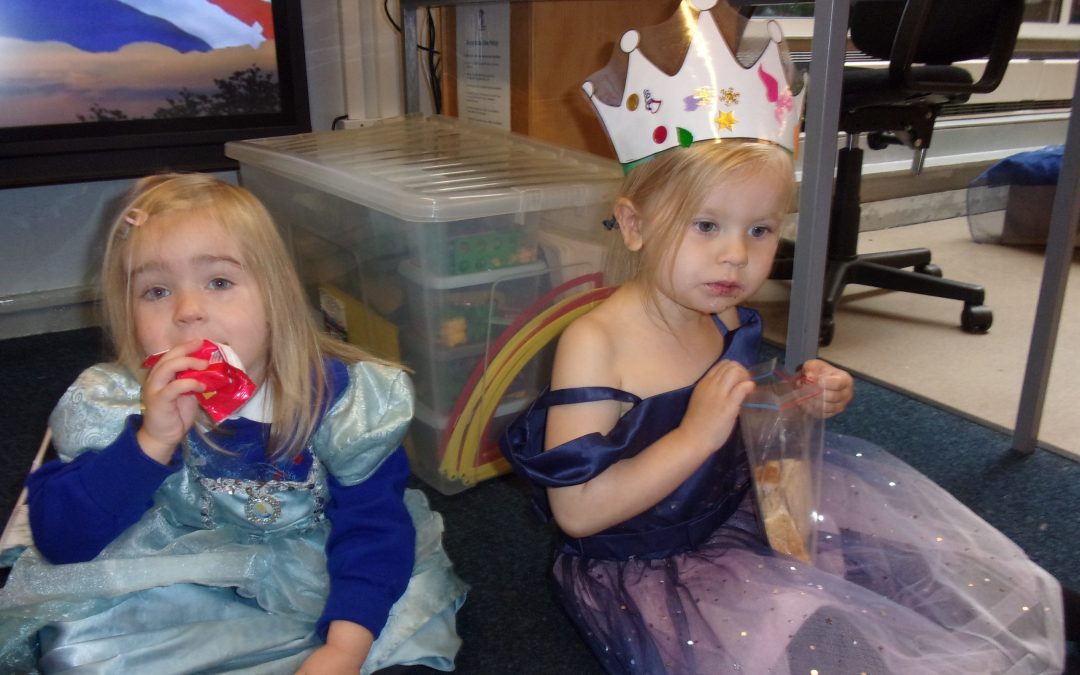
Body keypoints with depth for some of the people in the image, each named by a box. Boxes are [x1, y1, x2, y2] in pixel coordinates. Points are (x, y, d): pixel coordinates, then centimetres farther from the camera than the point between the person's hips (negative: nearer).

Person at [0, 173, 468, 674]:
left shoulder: (337, 395, -18)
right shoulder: (111, 405, -13)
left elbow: (371, 522, -17)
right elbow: (57, 540, -18)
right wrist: (152, 442, -34)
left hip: (307, 580, 0)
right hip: (167, 590, 1)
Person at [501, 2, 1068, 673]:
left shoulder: (730, 324, -4)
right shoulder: (594, 346, -26)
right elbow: (577, 511, -27)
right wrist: (696, 435, -32)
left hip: (733, 515, 7)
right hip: (641, 565, -7)